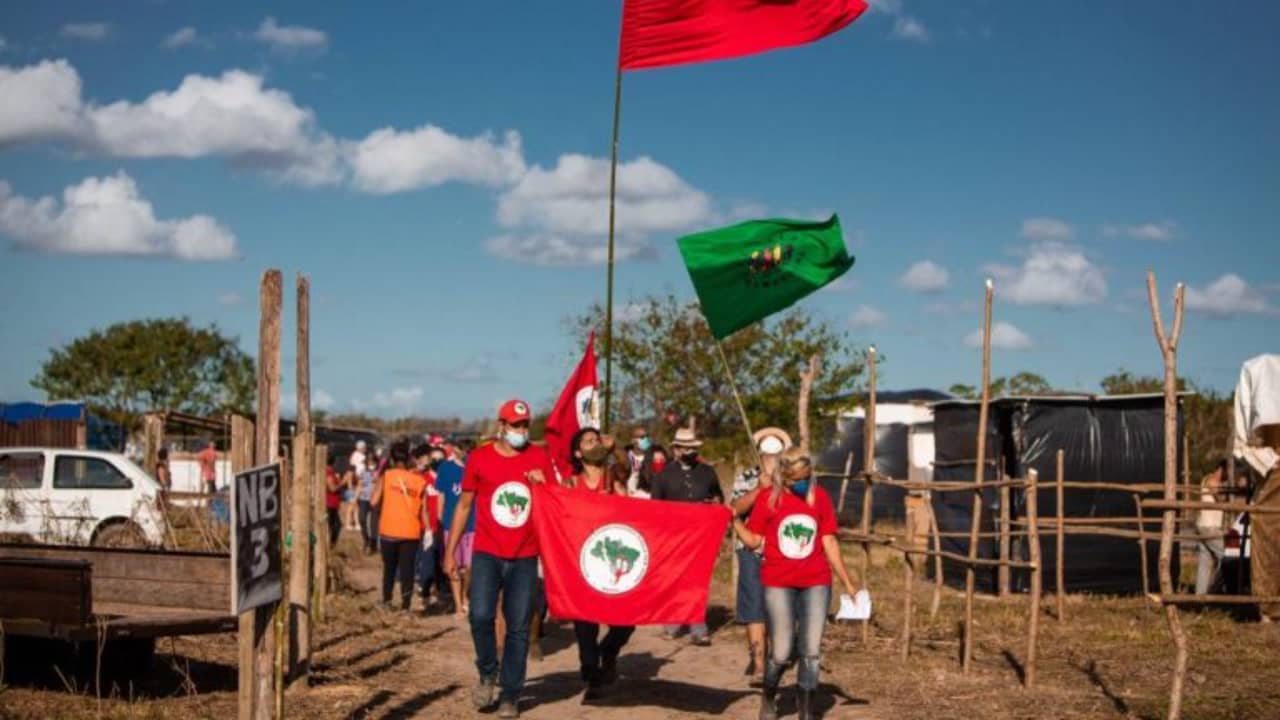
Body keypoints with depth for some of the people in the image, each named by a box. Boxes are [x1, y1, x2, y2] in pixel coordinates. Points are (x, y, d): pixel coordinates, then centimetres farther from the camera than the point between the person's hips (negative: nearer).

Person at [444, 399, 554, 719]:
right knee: (480, 615, -16)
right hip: (487, 554, -1)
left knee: (518, 628, 3)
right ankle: (488, 674, 10)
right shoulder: (479, 458, 0)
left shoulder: (539, 457, 4)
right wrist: (450, 551, 5)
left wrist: (543, 483, -9)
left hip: (524, 557, 1)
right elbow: (464, 505, 7)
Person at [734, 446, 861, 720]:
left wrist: (847, 582, 6)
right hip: (778, 584, -2)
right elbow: (753, 540, 0)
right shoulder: (767, 498, -3)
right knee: (781, 653, 1)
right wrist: (732, 518, -13)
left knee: (811, 651, 4)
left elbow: (829, 543, 6)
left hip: (816, 584, 2)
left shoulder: (820, 497, 1)